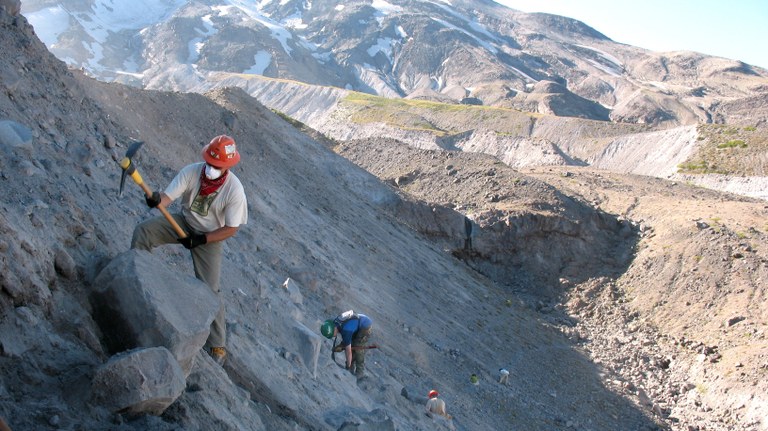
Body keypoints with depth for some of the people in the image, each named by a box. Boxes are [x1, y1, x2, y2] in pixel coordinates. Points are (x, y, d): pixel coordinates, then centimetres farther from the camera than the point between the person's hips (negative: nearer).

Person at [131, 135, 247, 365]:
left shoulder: (234, 190, -25)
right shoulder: (191, 171, -18)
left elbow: (231, 228, -19)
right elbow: (168, 196, -23)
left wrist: (201, 239, -26)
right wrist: (157, 199, -47)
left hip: (210, 237, -4)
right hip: (184, 222, 4)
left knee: (209, 290, -8)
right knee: (143, 231, -17)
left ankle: (218, 345, 6)